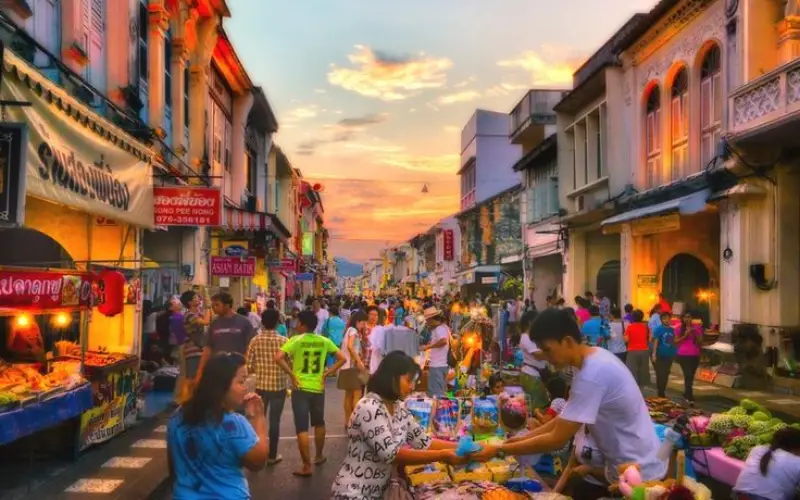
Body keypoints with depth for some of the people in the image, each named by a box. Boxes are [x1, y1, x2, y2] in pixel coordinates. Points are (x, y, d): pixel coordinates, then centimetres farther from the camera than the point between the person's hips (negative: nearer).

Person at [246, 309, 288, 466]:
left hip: (261, 385, 1)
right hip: (279, 386, -1)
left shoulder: (255, 340, -5)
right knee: (274, 421, 7)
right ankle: (272, 455, 14)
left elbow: (248, 367, -3)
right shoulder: (283, 341, -9)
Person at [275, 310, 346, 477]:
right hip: (318, 388, 4)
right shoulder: (324, 341, 1)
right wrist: (326, 374, 4)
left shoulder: (295, 340, -9)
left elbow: (278, 358, -20)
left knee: (302, 428, 1)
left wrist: (291, 374, -10)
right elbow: (342, 358, 2)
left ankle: (307, 467, 2)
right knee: (319, 423, 23)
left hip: (300, 388, -4)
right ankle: (319, 456, 38)